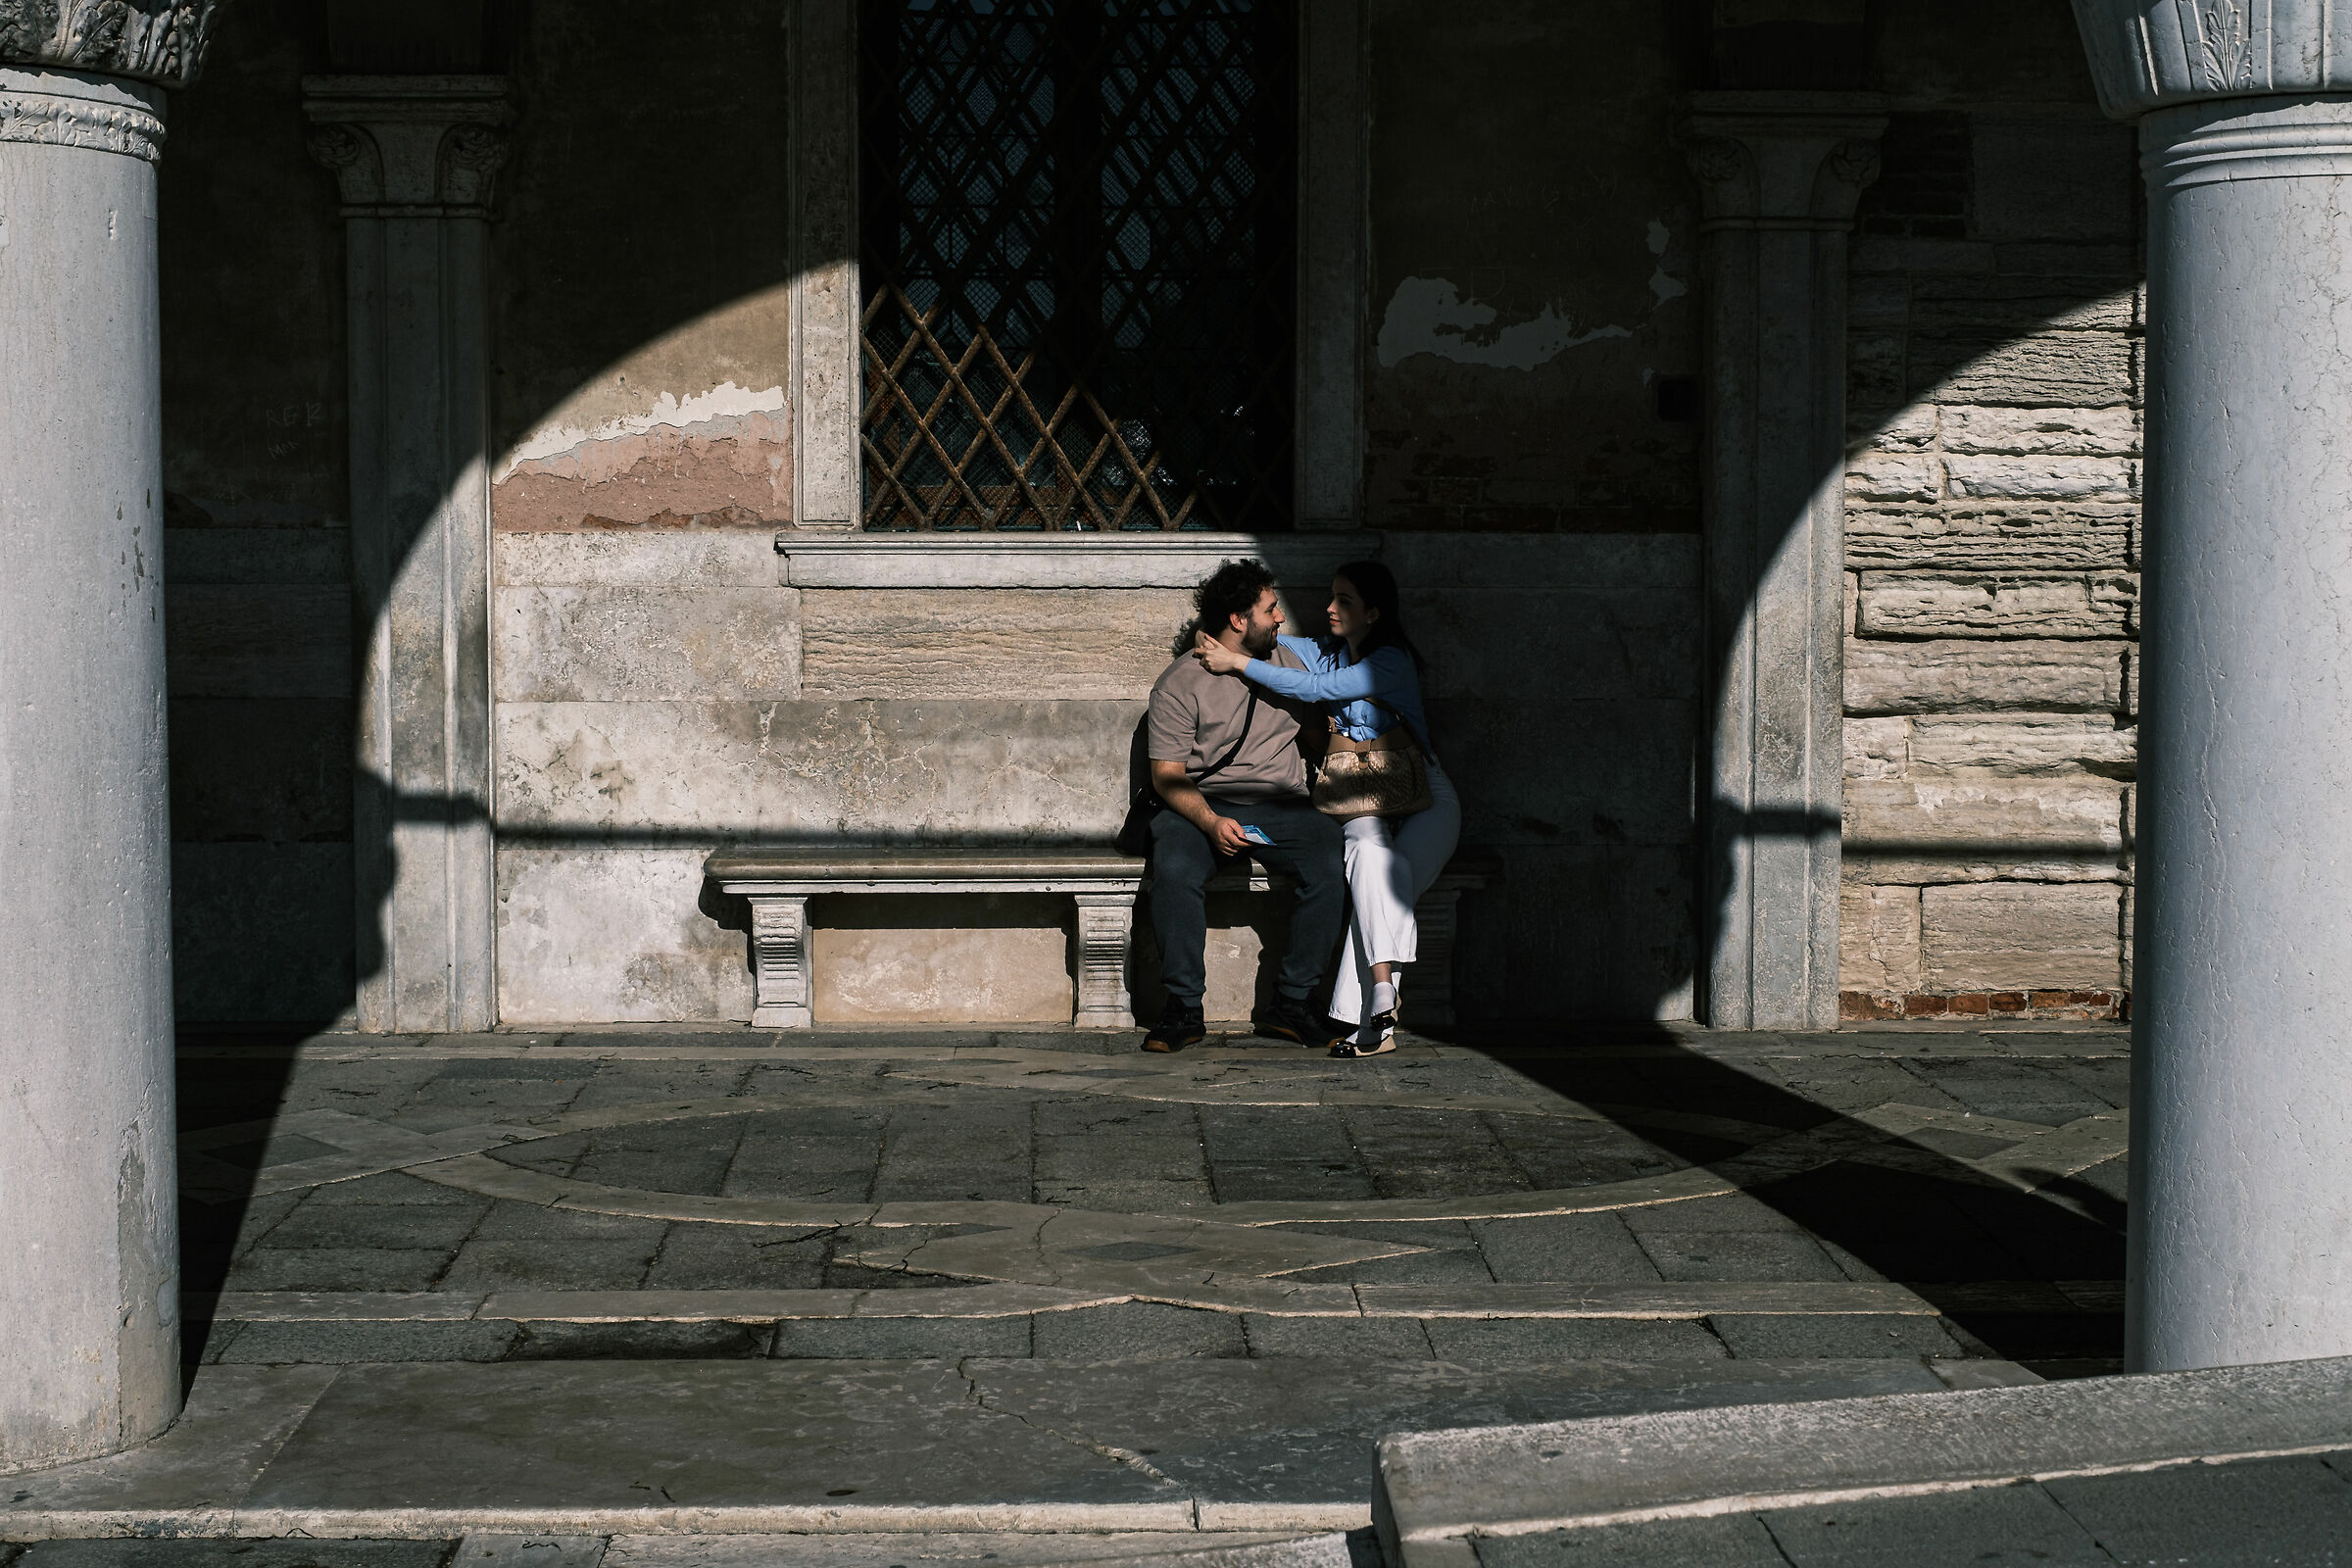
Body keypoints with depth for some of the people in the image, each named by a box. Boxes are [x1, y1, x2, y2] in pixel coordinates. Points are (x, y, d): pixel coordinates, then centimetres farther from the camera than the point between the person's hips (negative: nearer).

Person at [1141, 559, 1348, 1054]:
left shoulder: (1286, 662, 13)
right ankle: (1185, 1008, -24)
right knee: (1175, 870, -36)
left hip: (1279, 806, 3)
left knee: (1332, 868, -27)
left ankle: (1292, 1002, -18)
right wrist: (1211, 823, -23)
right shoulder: (1179, 683, -2)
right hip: (1201, 806, -3)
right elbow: (1167, 774, -7)